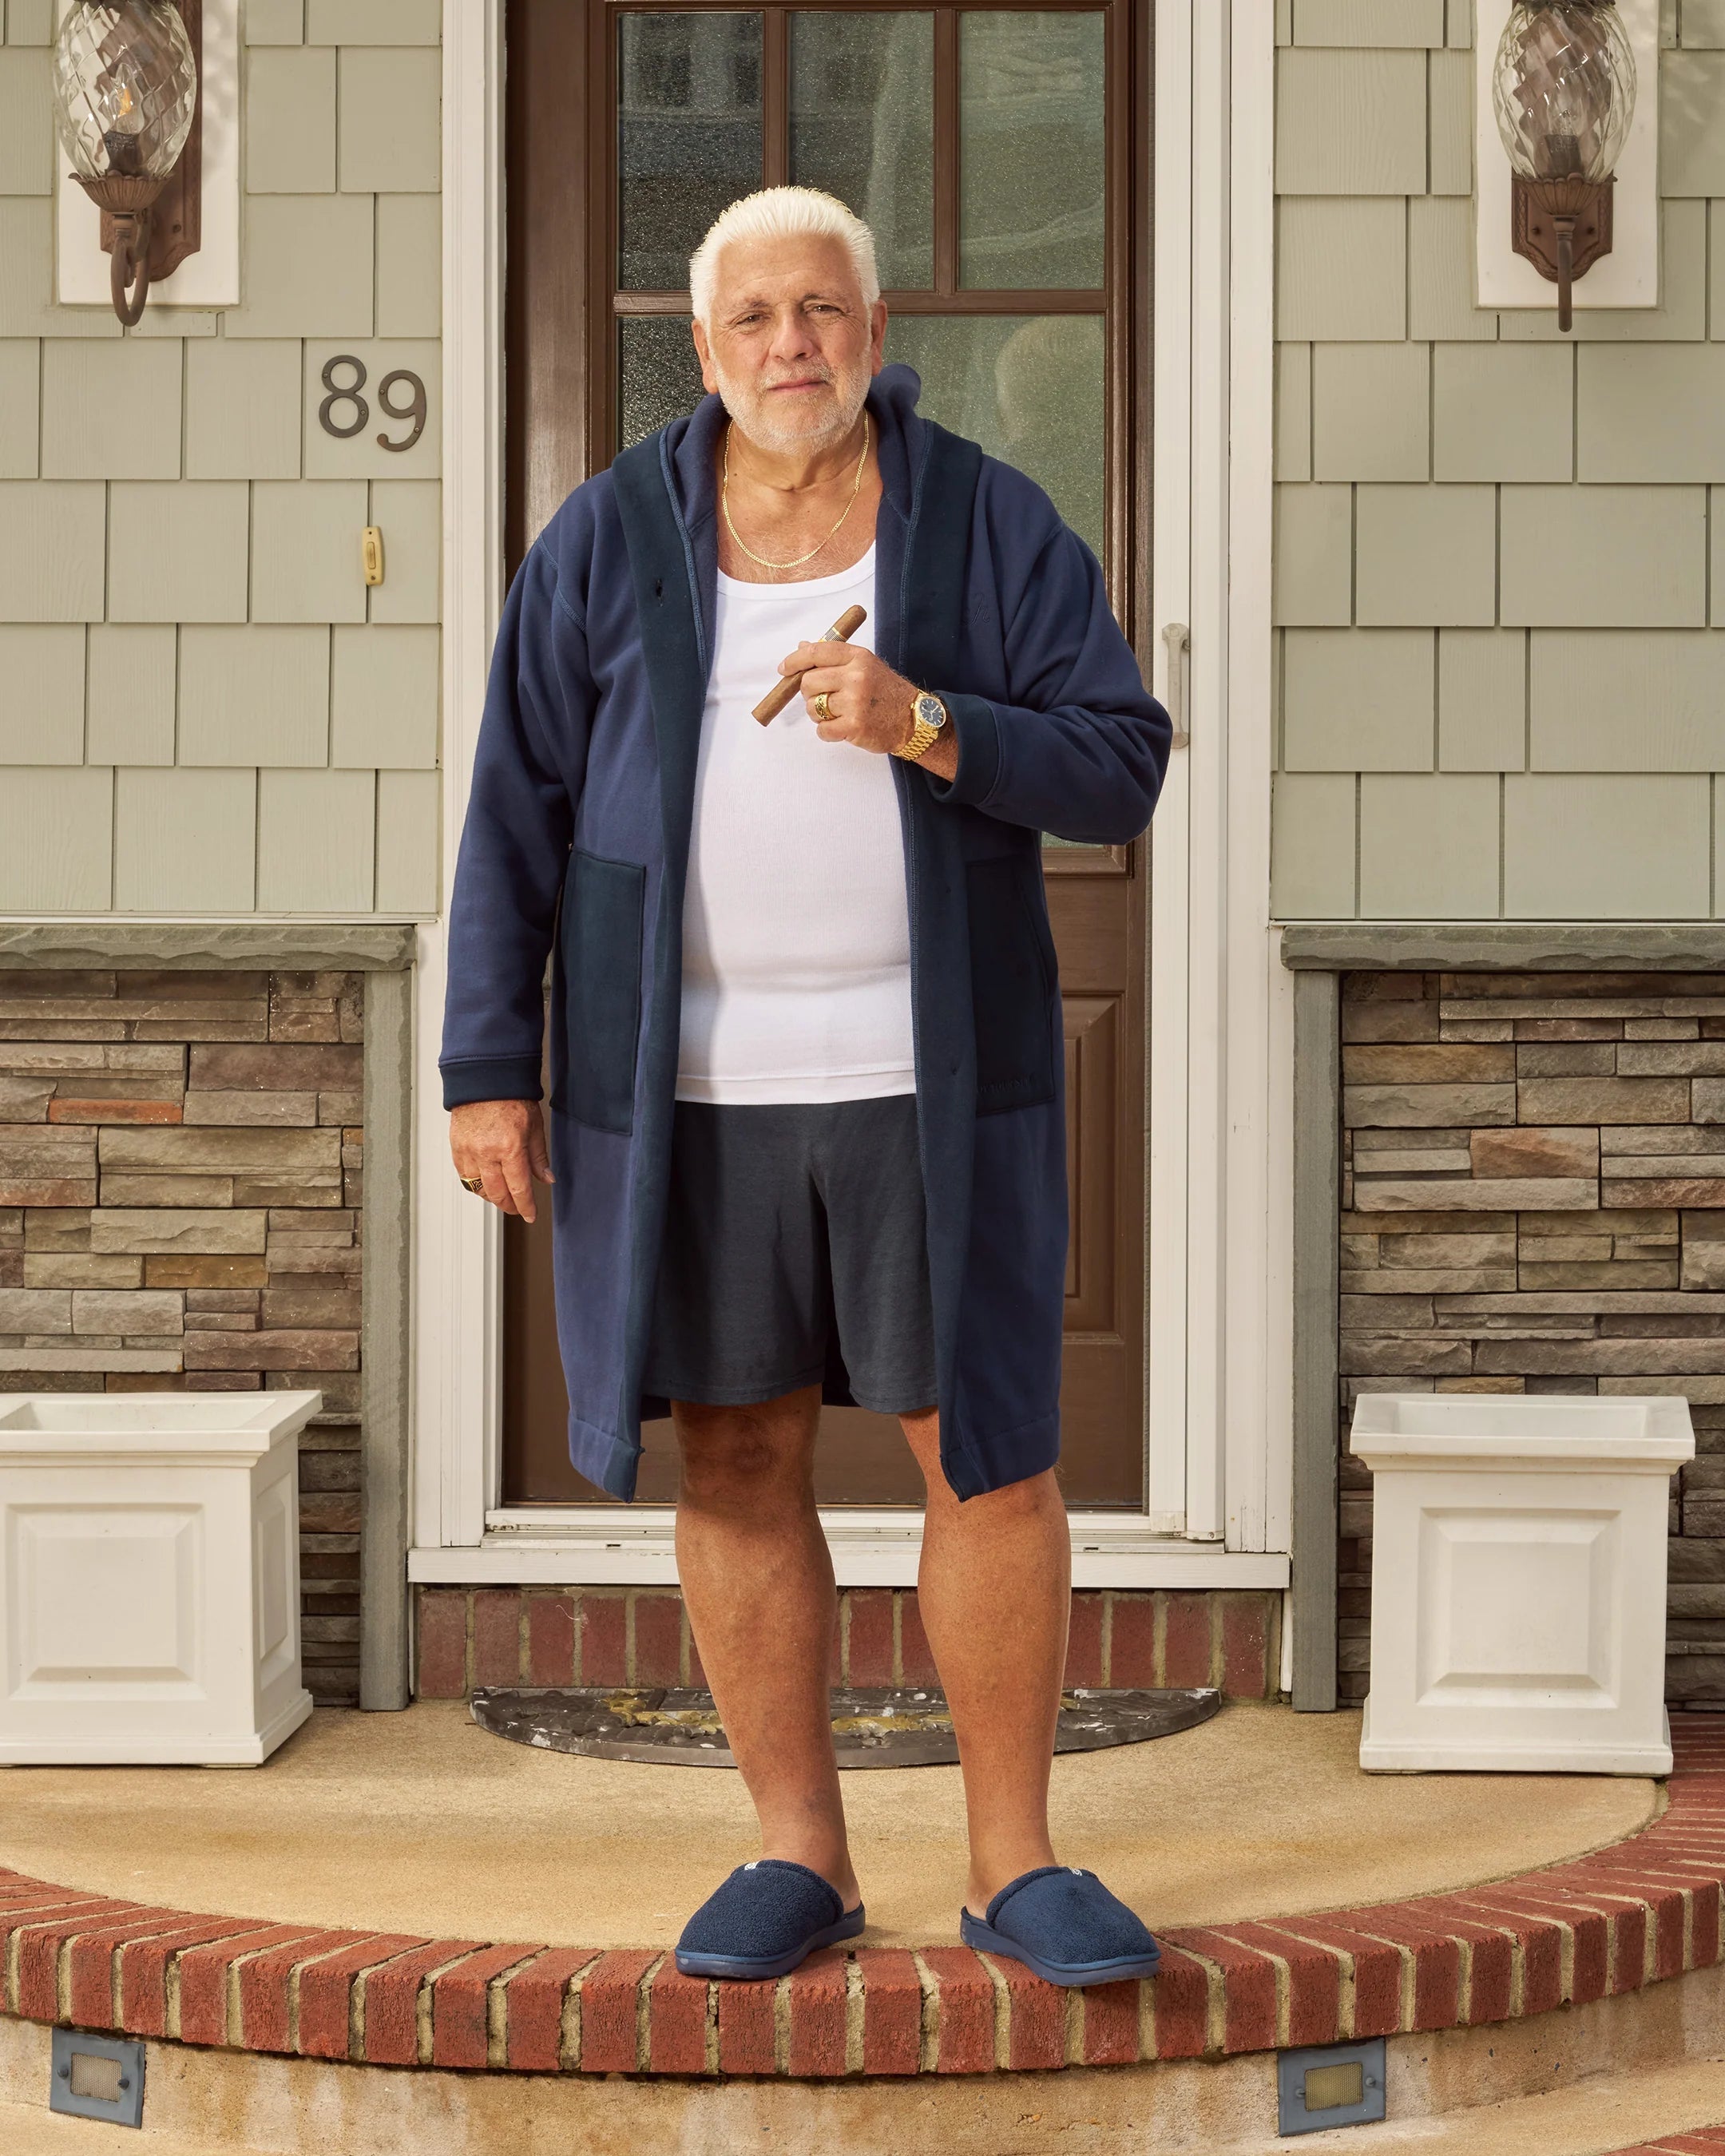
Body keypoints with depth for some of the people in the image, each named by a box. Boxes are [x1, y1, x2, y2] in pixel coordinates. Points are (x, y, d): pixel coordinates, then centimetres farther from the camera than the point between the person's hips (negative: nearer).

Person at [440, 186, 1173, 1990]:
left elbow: (1118, 770, -4)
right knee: (735, 1456, 6)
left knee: (993, 1454, -1)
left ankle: (1015, 1863, 11)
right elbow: (518, 815, 2)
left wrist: (922, 724, -20)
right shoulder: (610, 542, 1)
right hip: (685, 1082, 1)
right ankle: (798, 1855, 18)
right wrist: (489, 1071, -3)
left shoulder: (994, 527, 0)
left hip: (931, 1081, 0)